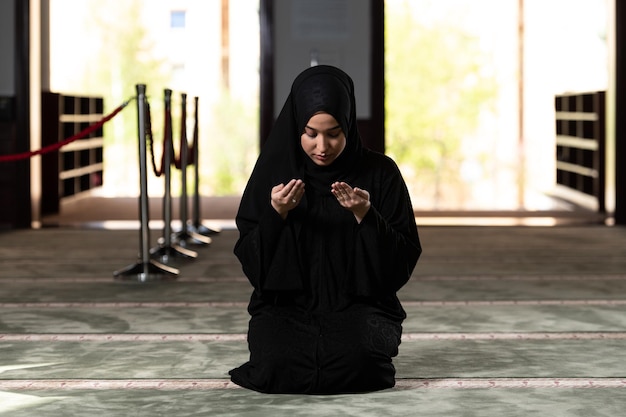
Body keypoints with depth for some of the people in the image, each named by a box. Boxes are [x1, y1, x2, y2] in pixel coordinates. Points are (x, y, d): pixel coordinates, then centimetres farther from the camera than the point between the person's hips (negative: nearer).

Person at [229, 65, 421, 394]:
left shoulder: (380, 173, -2)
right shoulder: (275, 168, 1)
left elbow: (404, 259, -5)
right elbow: (249, 257, 0)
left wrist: (365, 215, -20)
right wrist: (276, 214, -18)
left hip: (359, 306, -1)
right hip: (286, 306, 1)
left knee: (356, 359, -33)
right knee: (280, 364, -30)